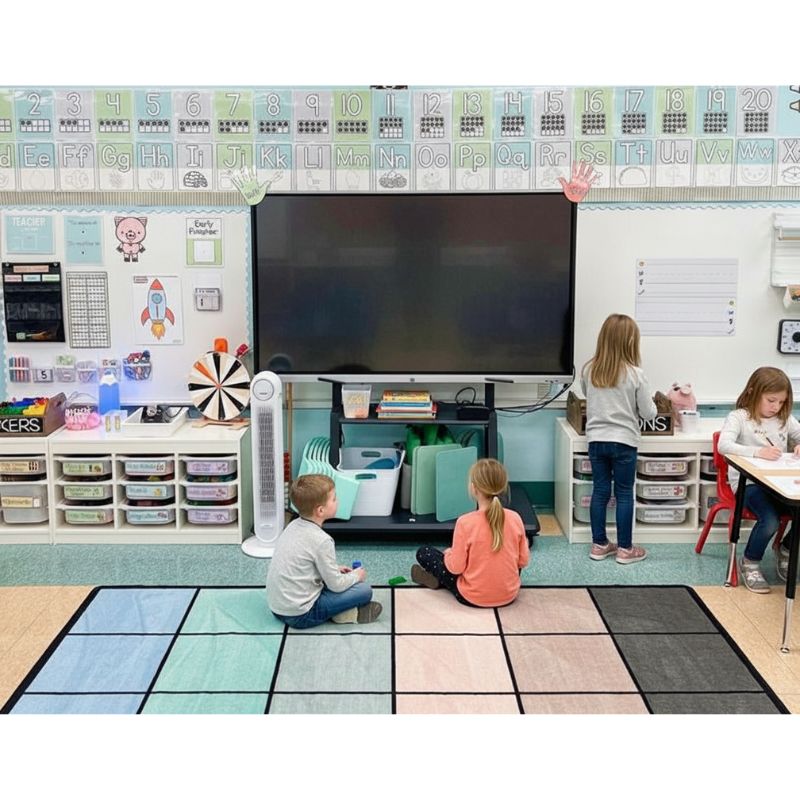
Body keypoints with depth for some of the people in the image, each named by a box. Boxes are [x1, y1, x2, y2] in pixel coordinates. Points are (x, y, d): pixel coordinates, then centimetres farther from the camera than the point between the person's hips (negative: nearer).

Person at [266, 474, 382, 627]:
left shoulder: (293, 525, 4)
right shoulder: (321, 540, -20)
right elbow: (336, 585, -13)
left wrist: (334, 570, 15)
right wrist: (356, 575, 5)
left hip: (277, 607, 8)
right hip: (300, 616, -8)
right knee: (365, 590, -6)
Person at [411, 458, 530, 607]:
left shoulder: (465, 522, -20)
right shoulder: (515, 518, -10)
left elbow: (456, 568, -14)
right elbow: (523, 561, 0)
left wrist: (449, 554, 7)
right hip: (509, 595, 2)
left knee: (423, 553, 8)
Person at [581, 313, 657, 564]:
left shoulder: (588, 370, -3)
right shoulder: (635, 374, -13)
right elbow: (648, 413, -5)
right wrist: (651, 403, 15)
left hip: (596, 440, 3)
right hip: (623, 442, -3)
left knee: (600, 491, 11)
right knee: (624, 494, 7)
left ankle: (599, 545, 19)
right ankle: (625, 549, 15)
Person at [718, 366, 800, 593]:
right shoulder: (739, 417, -6)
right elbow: (723, 445, -22)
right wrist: (757, 452, -34)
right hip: (748, 482, -6)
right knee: (770, 520, -31)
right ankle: (750, 563, 0)